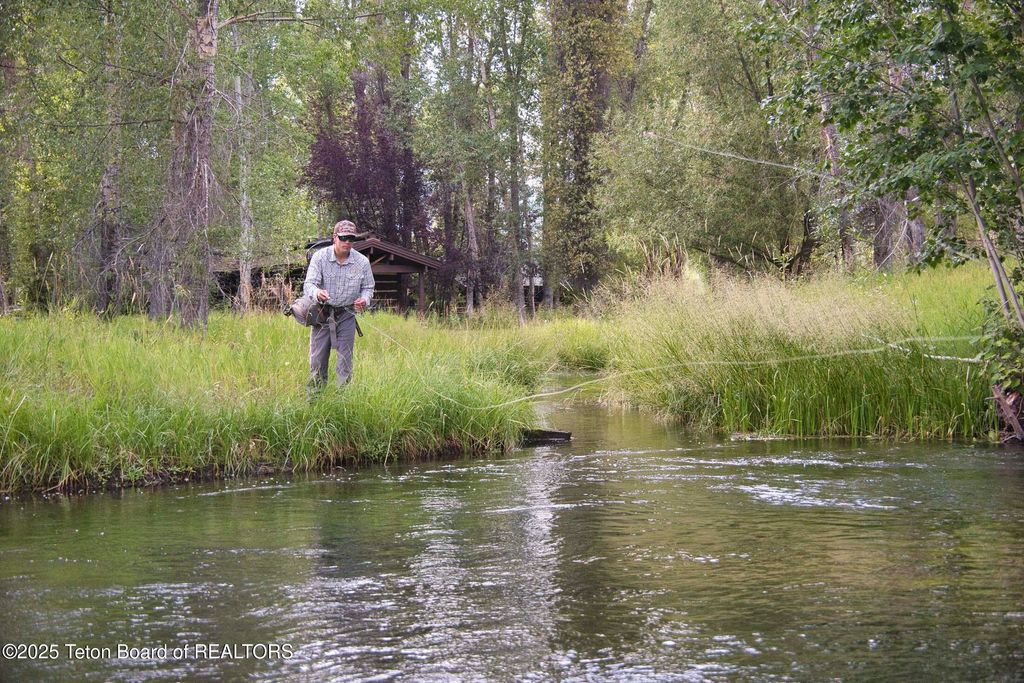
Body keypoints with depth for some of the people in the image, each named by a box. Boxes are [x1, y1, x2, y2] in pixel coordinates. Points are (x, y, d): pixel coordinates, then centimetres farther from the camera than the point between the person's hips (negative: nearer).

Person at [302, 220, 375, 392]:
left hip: (346, 316, 1)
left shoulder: (362, 262, -4)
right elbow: (308, 284, -16)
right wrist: (317, 292, -41)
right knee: (317, 360, 3)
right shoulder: (320, 257, -10)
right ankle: (315, 396, 13)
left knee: (345, 361, 3)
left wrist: (364, 299, -15)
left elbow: (368, 287, 9)